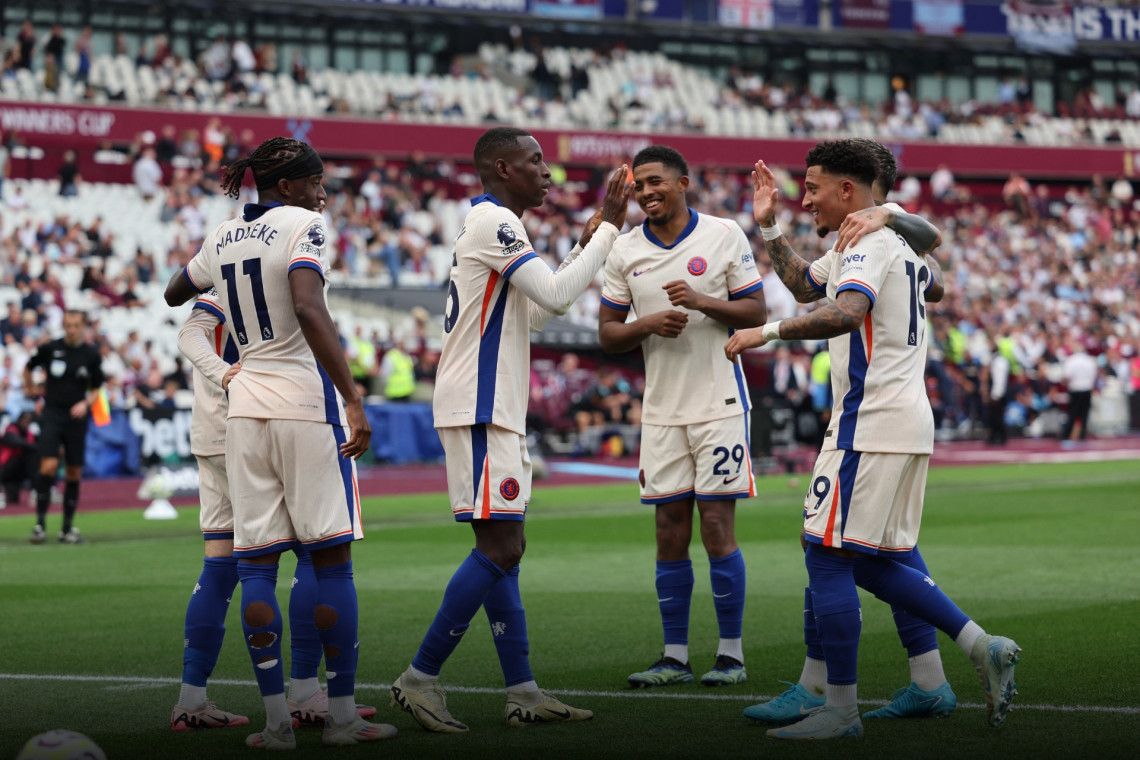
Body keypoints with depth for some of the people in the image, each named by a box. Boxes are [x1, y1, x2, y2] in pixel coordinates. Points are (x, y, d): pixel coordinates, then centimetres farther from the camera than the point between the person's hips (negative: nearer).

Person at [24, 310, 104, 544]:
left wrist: (86, 403, -10)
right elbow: (28, 368, 16)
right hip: (52, 414, -2)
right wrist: (32, 388, 17)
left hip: (77, 417, 2)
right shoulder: (50, 348, -2)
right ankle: (40, 524, -7)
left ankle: (67, 529, 14)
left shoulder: (92, 355, 1)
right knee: (49, 467, -16)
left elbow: (96, 389, 8)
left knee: (74, 473, 4)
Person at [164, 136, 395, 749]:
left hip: (247, 404, 5)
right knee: (331, 556, 1)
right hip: (306, 401, -5)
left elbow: (174, 295, 29)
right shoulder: (302, 225, -7)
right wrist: (352, 399, -25)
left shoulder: (221, 238, 11)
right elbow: (309, 310, -22)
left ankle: (276, 719, 1)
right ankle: (341, 715, 2)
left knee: (255, 561, 4)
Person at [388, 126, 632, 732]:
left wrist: (584, 248, 21)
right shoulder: (493, 222, -12)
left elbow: (530, 313, 26)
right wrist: (608, 228, -11)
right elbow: (556, 297, -19)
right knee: (500, 548, -12)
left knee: (501, 549, 9)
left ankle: (523, 692, 11)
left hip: (493, 410, 11)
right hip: (479, 409, -11)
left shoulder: (489, 223, 20)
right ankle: (420, 678, -9)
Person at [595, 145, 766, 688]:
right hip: (661, 409, 3)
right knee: (670, 532, 4)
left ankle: (731, 653, 5)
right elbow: (607, 334, 8)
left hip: (719, 403, -3)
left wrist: (702, 302, -18)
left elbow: (756, 312, -2)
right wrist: (648, 324, -12)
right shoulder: (624, 250, 6)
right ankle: (674, 657, 11)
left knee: (717, 527, -5)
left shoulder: (724, 235, -2)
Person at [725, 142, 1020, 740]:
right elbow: (804, 285, 38)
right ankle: (983, 647, 9)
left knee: (827, 555, -6)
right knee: (869, 563, 14)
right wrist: (768, 228, 31)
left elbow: (846, 312, -33)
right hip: (907, 424, 10)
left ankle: (839, 709, -4)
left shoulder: (869, 246, -11)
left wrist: (766, 332, -31)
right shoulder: (891, 242, 21)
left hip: (871, 424, -10)